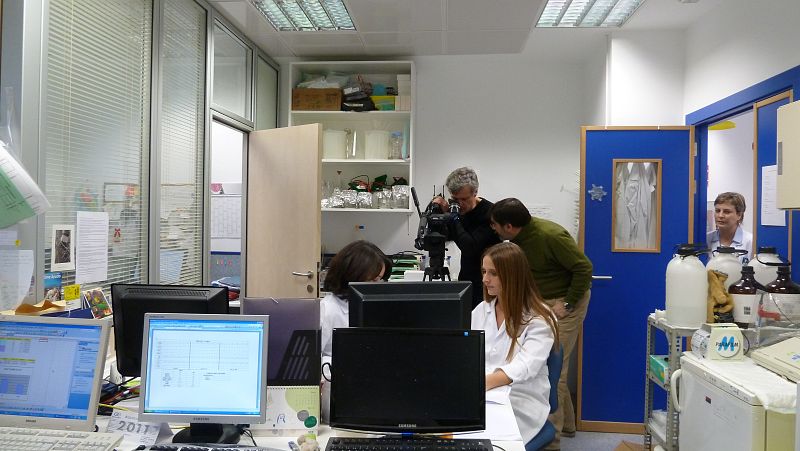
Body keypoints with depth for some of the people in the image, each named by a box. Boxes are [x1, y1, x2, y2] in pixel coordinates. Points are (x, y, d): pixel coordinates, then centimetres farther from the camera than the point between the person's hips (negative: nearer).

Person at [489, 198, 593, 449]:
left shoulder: (550, 236, -24)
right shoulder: (518, 236, -2)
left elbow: (584, 268, -22)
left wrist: (568, 304, -21)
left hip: (564, 301, -8)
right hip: (540, 303, 8)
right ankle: (566, 424, 31)